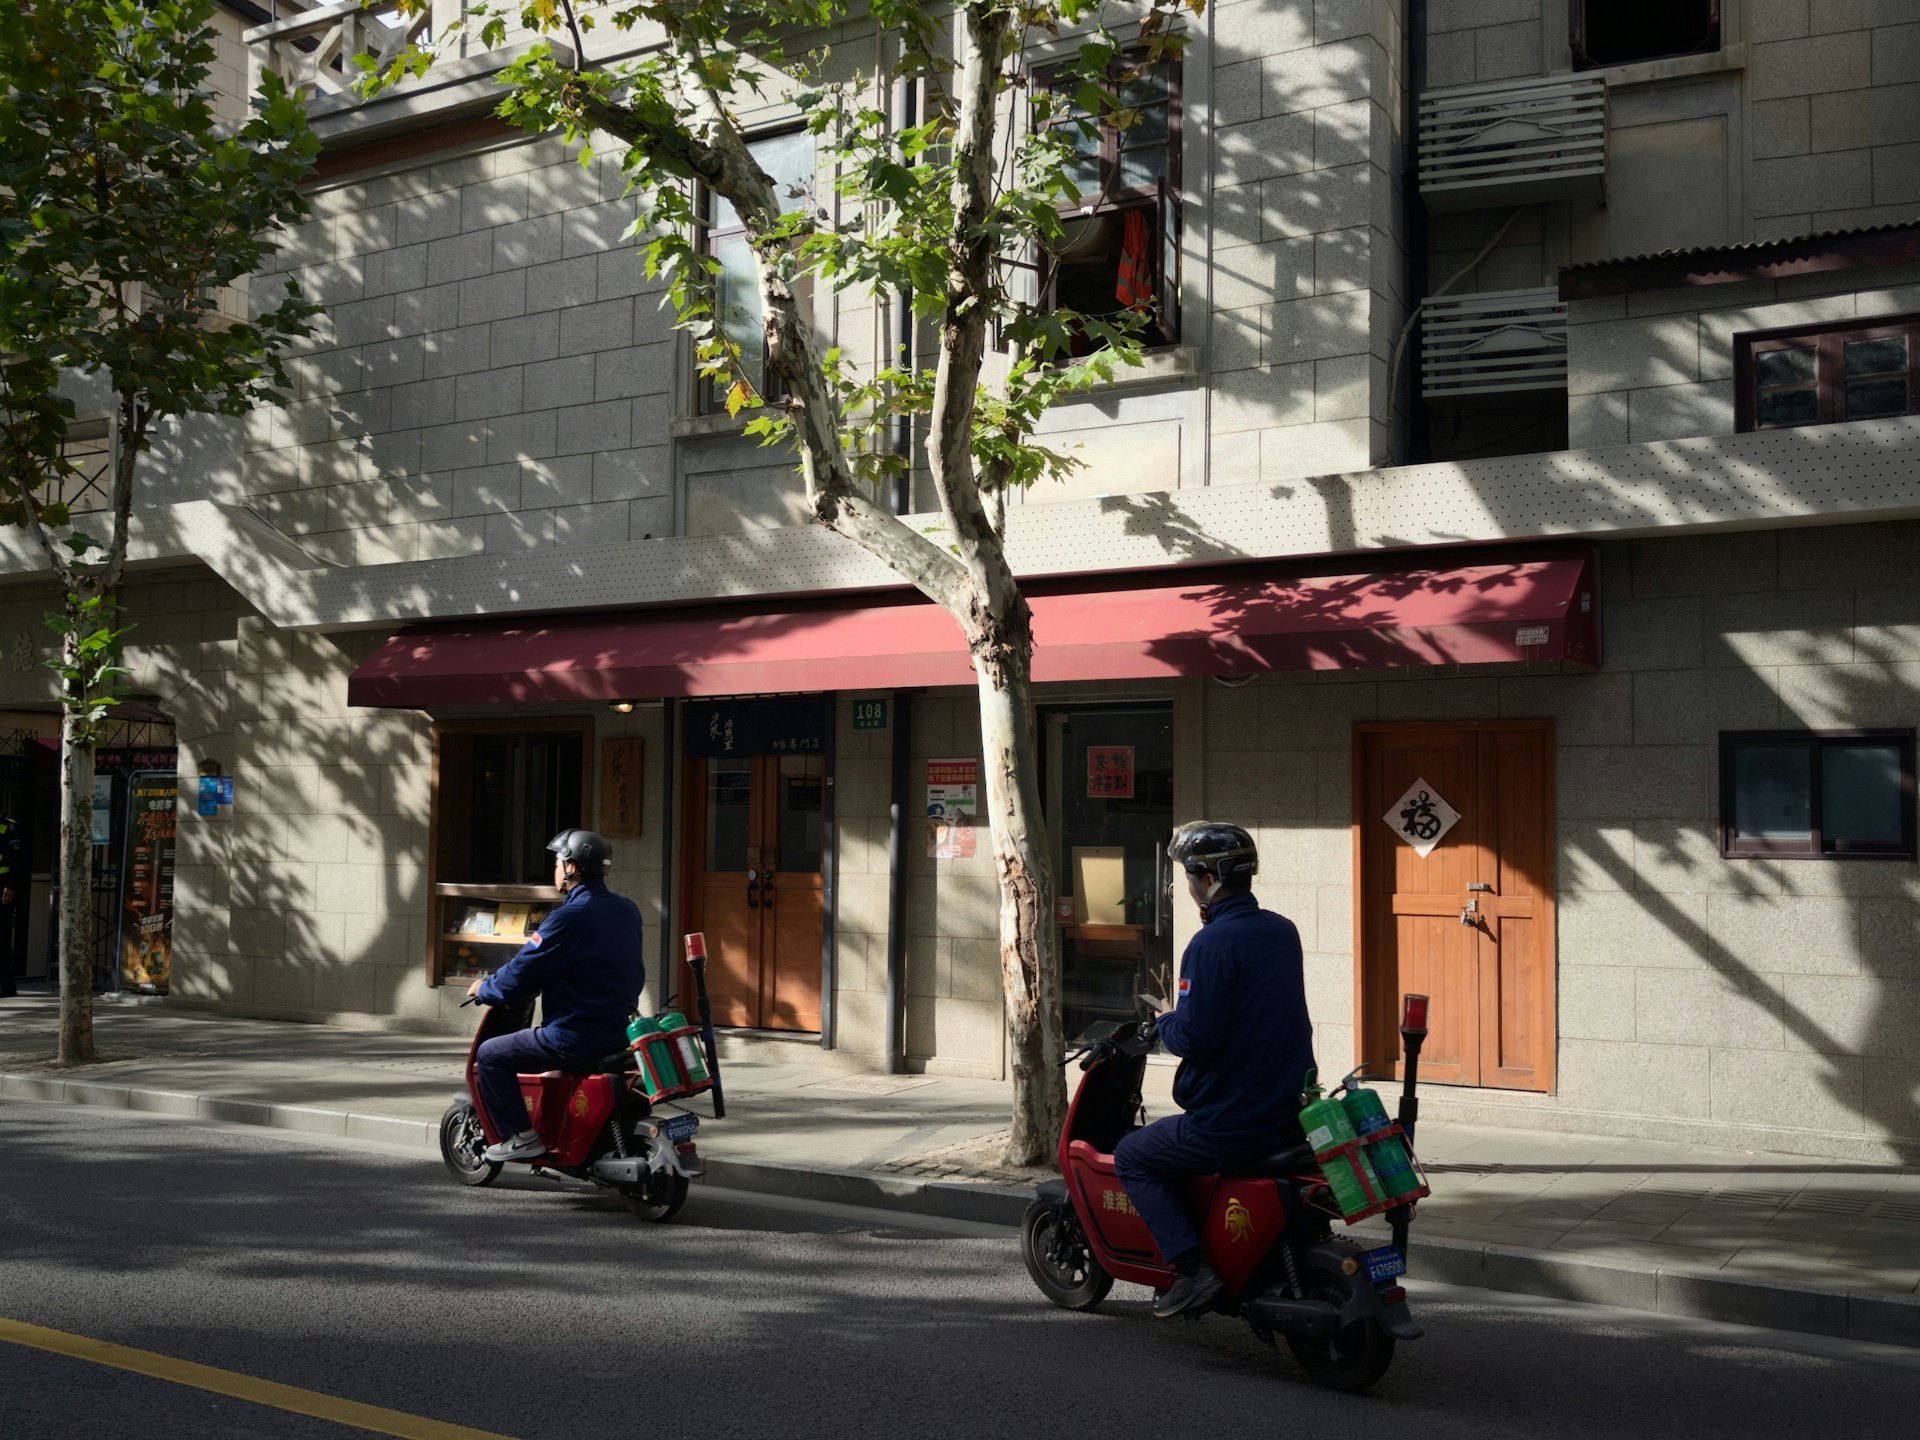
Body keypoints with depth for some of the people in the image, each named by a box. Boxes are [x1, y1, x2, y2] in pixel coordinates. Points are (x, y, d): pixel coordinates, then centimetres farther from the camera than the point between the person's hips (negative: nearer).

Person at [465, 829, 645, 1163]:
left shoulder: (569, 917, -18)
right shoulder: (628, 910, 7)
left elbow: (519, 978, -14)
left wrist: (482, 989, 4)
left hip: (575, 1038, -9)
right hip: (619, 1030, 9)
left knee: (490, 1056, 3)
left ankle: (521, 1135, 1)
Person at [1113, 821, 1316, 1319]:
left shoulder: (1211, 944, -19)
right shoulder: (1283, 931, 8)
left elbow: (1196, 1038, -23)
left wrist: (1165, 1022, -3)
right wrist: (1187, 1013, 21)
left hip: (1230, 1123, -9)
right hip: (1292, 1111, 9)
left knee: (1132, 1158, 9)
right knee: (1177, 1146, 32)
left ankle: (1190, 1266, -2)